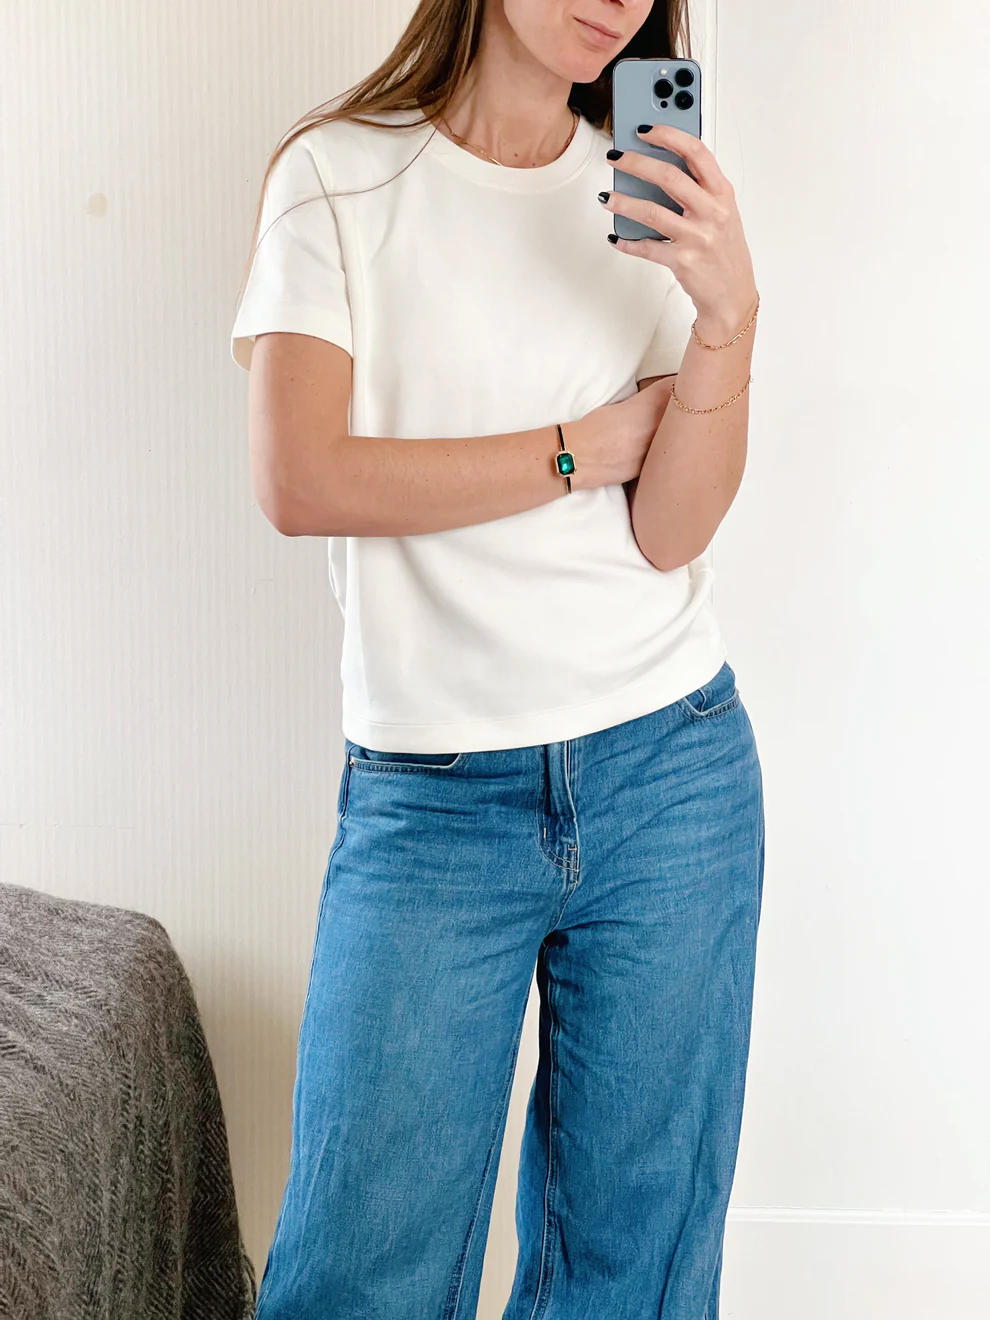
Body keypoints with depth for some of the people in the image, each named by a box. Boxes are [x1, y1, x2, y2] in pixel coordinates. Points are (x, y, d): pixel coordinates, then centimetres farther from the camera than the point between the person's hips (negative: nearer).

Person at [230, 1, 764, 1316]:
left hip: (671, 775, 3)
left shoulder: (658, 198, 7)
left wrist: (729, 311, -17)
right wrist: (591, 445, -6)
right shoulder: (339, 175, 2)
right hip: (430, 800, -2)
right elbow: (301, 480, -11)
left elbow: (674, 531, -3)